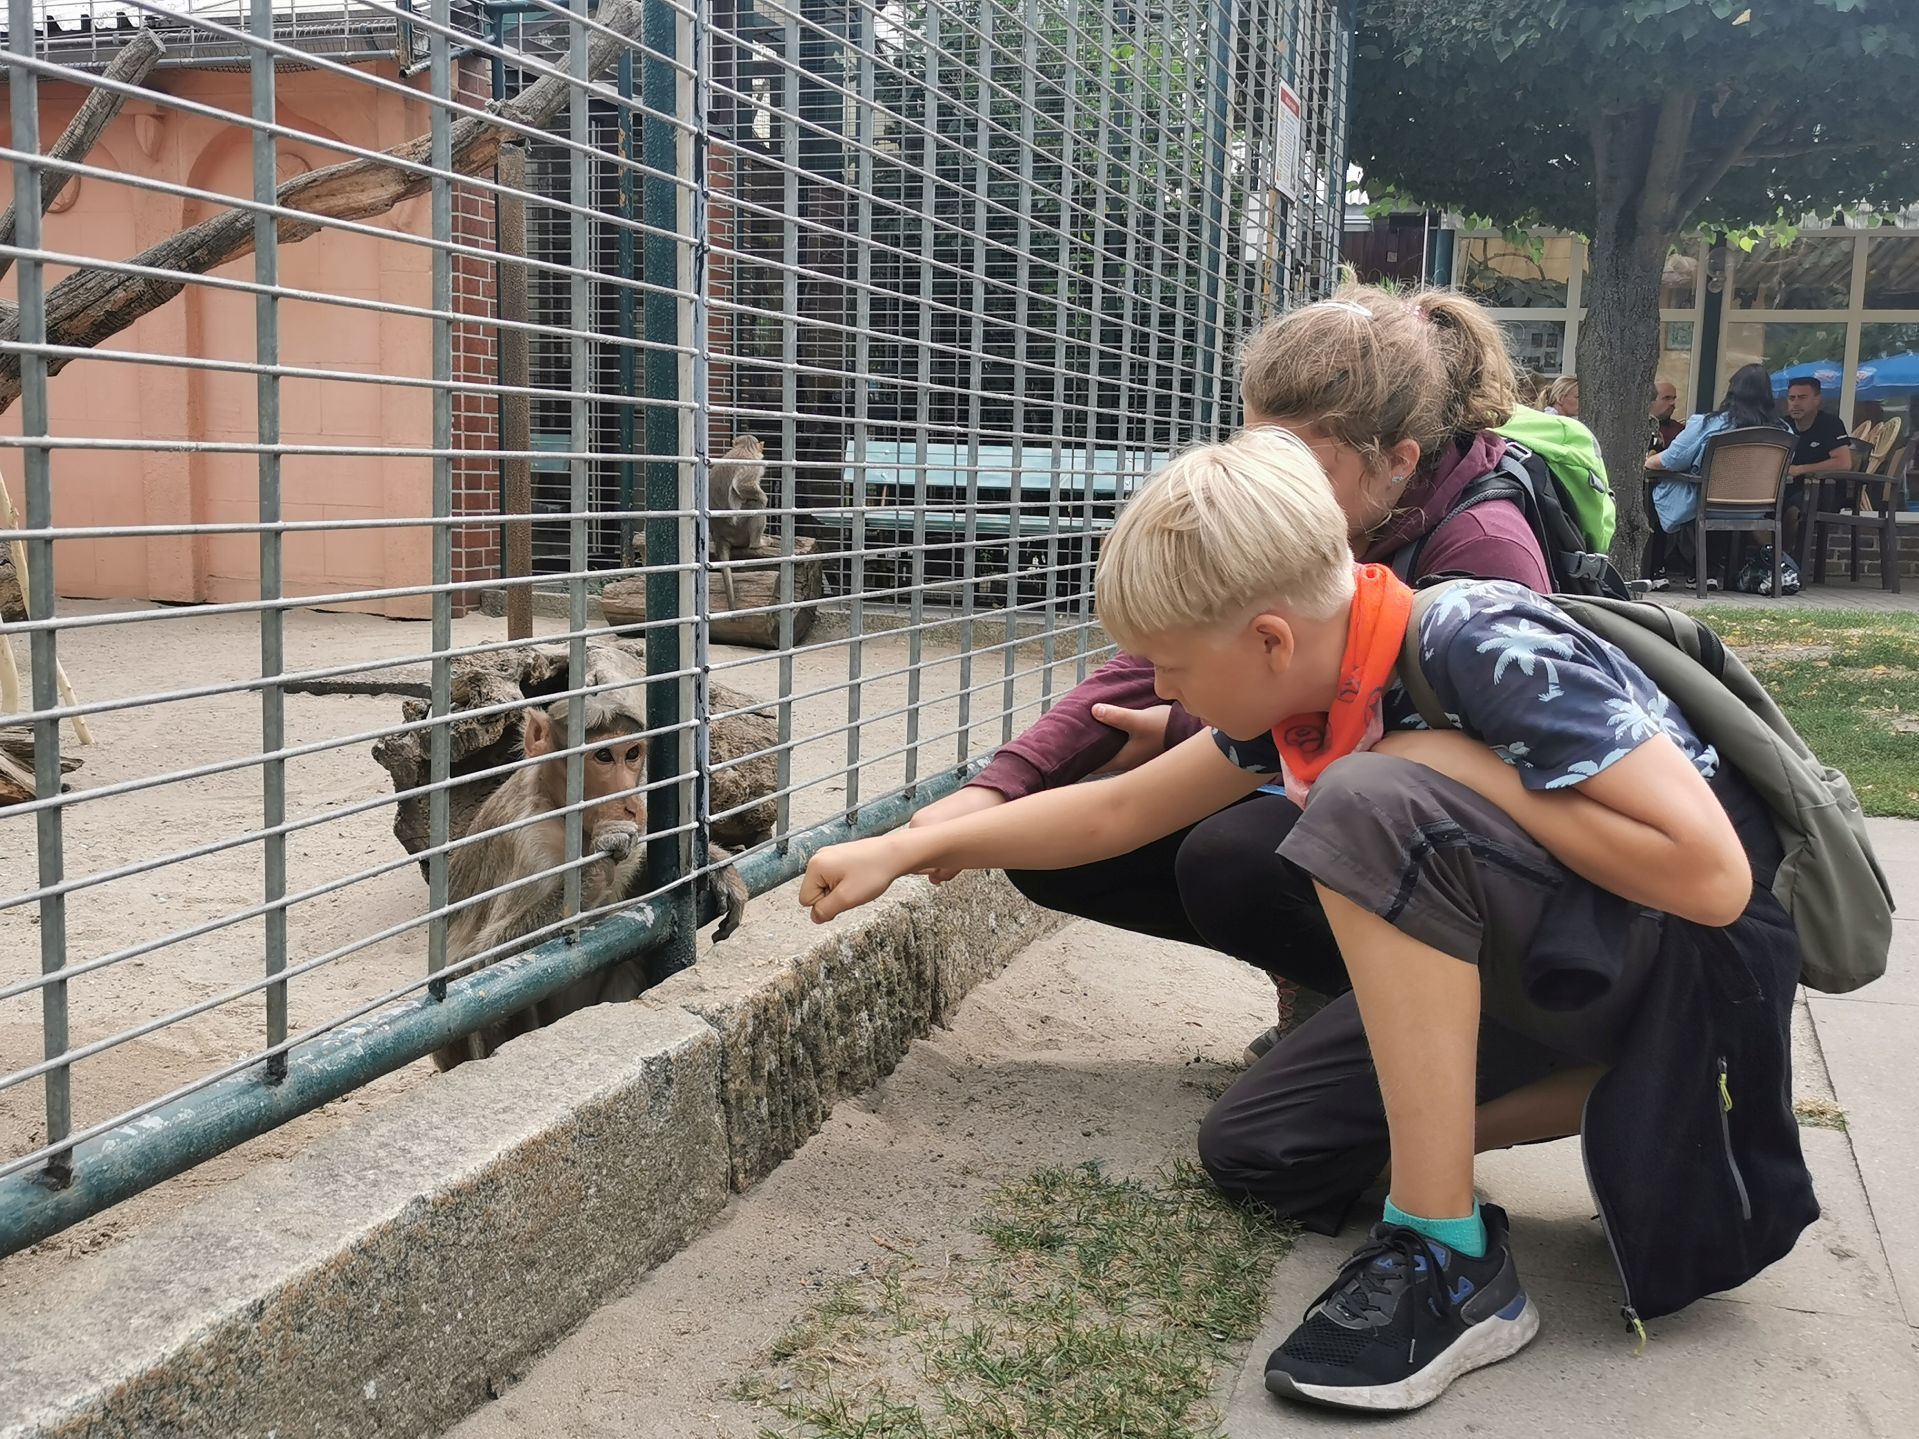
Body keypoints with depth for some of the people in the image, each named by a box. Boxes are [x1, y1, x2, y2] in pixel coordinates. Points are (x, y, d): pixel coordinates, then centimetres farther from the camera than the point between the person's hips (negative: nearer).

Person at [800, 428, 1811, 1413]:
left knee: (1376, 803, -32)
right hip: (1562, 977, 9)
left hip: (1701, 965, -8)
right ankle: (1624, 1103, 8)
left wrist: (1464, 770, -24)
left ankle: (1451, 1260, -22)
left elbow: (1712, 874, -31)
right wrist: (904, 849, 9)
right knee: (1249, 1149, 3)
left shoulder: (1483, 647, -27)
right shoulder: (1301, 694, -3)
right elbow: (1115, 813, 9)